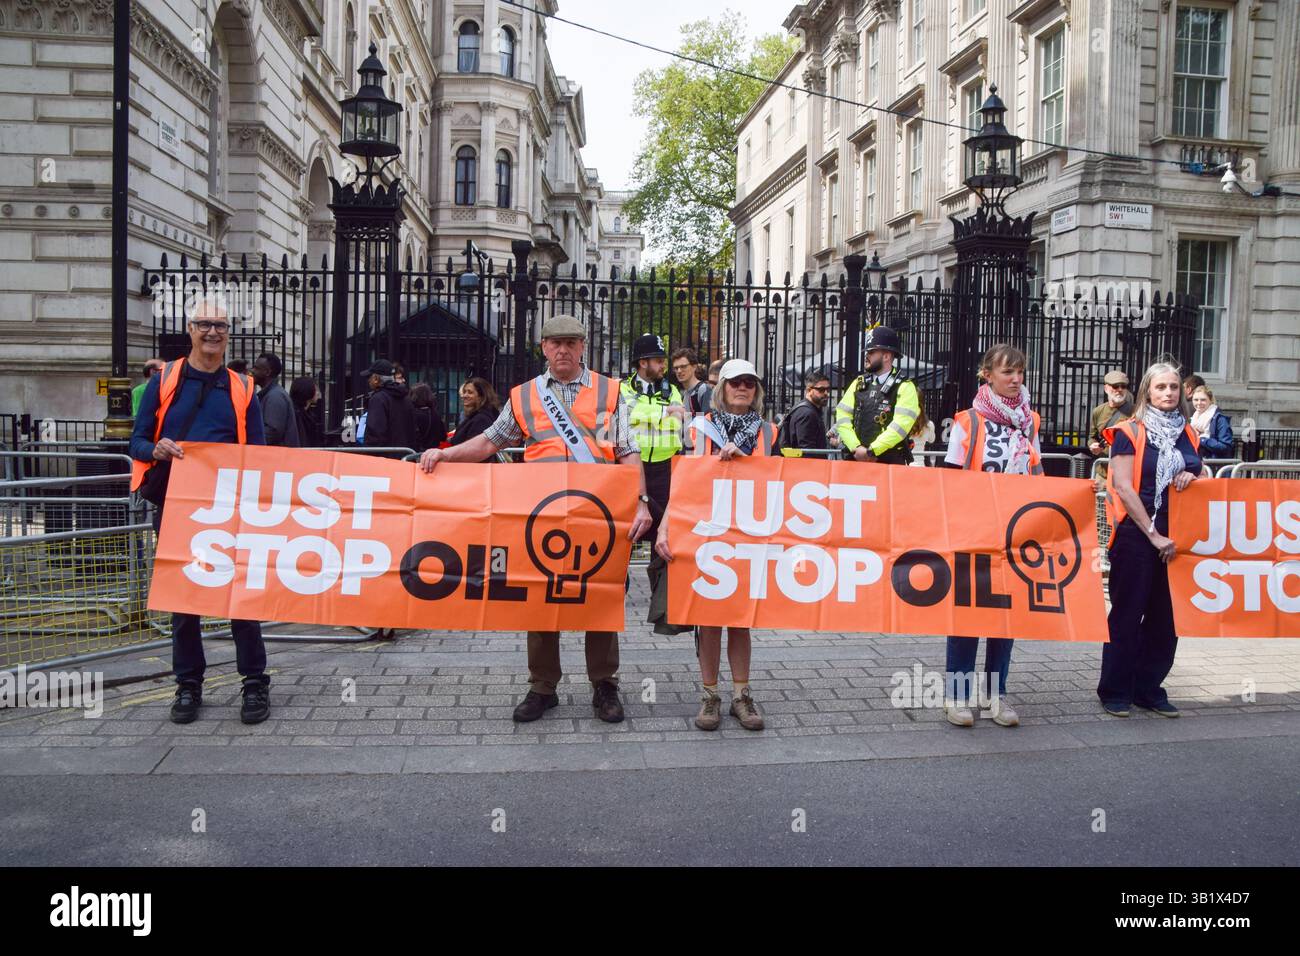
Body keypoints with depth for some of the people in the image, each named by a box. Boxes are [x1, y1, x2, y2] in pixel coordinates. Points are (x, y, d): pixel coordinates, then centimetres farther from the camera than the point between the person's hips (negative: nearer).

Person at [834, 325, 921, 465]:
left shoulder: (905, 387, -1)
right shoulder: (859, 383, 13)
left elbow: (900, 425, -13)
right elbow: (842, 417, 4)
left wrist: (871, 451, -16)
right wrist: (856, 448, -10)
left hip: (891, 462, -4)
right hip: (856, 459, 4)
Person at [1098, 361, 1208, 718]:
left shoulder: (1188, 434, 12)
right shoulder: (1130, 431, -4)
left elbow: (1204, 480, 21)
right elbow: (1123, 486, -11)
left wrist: (1193, 478, -4)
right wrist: (1153, 535, -15)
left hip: (1177, 536, 5)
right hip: (1137, 534, -5)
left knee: (1166, 616, 8)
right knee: (1128, 613, 0)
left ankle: (1149, 688, 21)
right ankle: (1115, 691, 10)